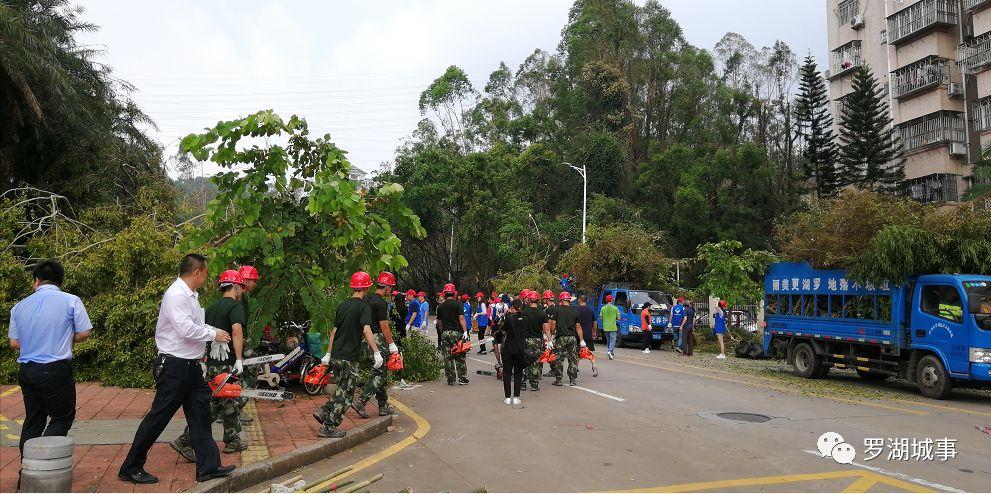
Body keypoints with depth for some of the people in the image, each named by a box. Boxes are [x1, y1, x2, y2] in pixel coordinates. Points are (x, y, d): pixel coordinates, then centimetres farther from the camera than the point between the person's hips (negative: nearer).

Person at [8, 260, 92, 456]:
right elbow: (84, 333, -5)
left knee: (33, 420, 15)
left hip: (26, 371, 5)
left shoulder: (20, 306, 7)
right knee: (62, 418, 5)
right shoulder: (71, 301, -6)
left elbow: (14, 342, 9)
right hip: (57, 370, -5)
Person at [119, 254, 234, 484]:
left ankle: (208, 466, 16)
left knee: (200, 414, 10)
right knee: (159, 416, 1)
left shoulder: (191, 296, 12)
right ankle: (130, 468, 17)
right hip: (174, 366, -10)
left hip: (191, 366, 10)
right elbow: (186, 329, -26)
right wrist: (213, 335, -14)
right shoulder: (176, 295, -18)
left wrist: (215, 333, 8)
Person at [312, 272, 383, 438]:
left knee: (342, 389, 23)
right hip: (349, 357, -7)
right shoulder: (363, 306, -11)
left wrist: (328, 354, 23)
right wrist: (377, 353, -25)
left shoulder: (343, 305, 11)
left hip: (336, 356, 7)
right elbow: (366, 331, -24)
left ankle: (323, 412, 14)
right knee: (346, 393, 2)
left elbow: (334, 331, 17)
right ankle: (328, 427, 3)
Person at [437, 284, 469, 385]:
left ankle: (450, 380, 9)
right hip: (457, 333, -3)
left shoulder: (440, 307, 7)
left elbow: (439, 322, 11)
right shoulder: (458, 304, -5)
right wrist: (465, 331, -17)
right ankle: (462, 379, 7)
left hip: (445, 334, 3)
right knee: (460, 357, 5)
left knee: (448, 358, 7)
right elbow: (461, 318, -14)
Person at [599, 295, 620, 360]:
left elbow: (601, 318, 2)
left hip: (605, 327, 3)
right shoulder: (615, 308, -8)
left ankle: (611, 354, 21)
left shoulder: (603, 308, -1)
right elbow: (618, 318, -3)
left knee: (608, 340, 15)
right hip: (613, 327, -3)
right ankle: (610, 351, -20)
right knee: (613, 339, 0)